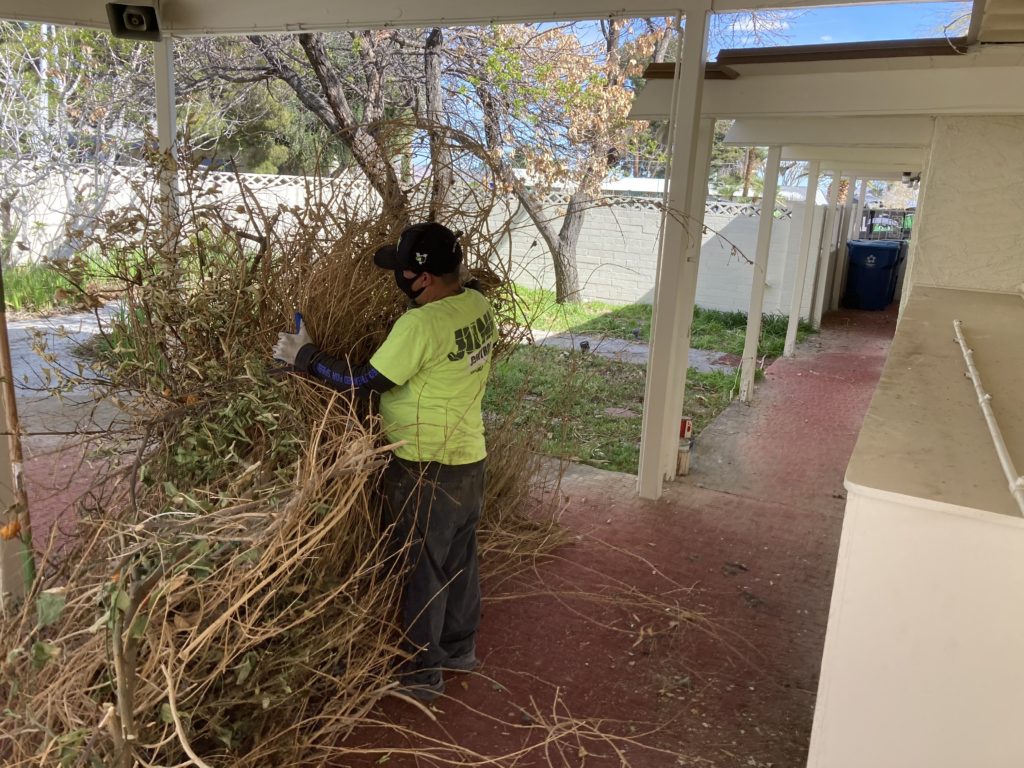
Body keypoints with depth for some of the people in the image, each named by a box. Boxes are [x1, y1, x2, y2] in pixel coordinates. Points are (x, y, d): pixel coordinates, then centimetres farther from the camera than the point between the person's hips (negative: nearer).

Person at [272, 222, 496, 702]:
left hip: (426, 468, -8)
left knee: (423, 568, 8)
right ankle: (459, 647, 40)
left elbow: (366, 383, -18)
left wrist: (304, 355, -7)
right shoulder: (478, 306, -2)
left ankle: (422, 674, 25)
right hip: (468, 456, 8)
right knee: (460, 558, 22)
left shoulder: (420, 324, -26)